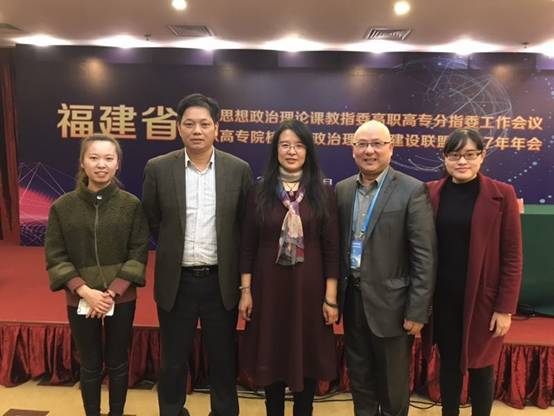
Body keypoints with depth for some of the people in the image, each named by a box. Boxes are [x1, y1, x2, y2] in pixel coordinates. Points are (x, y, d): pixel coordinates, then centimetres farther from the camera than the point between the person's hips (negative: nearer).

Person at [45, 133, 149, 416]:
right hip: (80, 301, 0)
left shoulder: (132, 205, -7)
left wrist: (112, 292, -15)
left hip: (122, 299, 0)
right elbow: (55, 256, -3)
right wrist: (85, 291, -15)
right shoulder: (62, 206, -5)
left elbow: (139, 253, -6)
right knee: (90, 366, 14)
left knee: (118, 363, 14)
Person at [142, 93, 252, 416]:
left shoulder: (239, 169, -4)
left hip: (221, 281, 0)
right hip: (176, 281, 0)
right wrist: (174, 249, 10)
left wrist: (239, 272, 6)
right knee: (173, 361, 15)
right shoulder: (158, 168, -5)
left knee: (223, 360, 16)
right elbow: (152, 220, 7)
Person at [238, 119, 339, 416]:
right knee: (271, 358, 12)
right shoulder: (260, 192, 1)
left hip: (309, 289, 0)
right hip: (269, 288, 1)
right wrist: (246, 290, -2)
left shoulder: (323, 194, -1)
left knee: (307, 359, 12)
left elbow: (331, 248, -2)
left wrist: (330, 297, -5)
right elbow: (247, 246, 2)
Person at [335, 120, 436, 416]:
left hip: (389, 301, -4)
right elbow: (336, 244, 8)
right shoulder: (342, 189, 5)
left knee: (393, 383, 14)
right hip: (352, 297, 5)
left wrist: (417, 310, -13)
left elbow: (424, 256, -12)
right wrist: (335, 293, 7)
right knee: (358, 377, 20)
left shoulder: (412, 191, -10)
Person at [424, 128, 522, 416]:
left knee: (480, 366, 12)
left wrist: (505, 307, -8)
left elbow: (512, 256, -6)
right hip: (442, 297, 2)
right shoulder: (431, 193, 0)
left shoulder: (502, 195, -6)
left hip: (482, 298, -2)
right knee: (449, 363, 15)